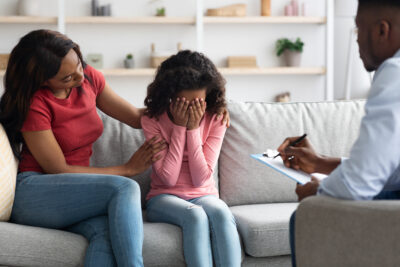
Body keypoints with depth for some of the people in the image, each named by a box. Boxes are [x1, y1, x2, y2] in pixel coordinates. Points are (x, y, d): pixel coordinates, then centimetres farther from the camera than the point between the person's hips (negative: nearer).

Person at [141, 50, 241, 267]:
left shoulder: (215, 120, -3)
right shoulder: (152, 120, -6)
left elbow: (201, 179, -9)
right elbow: (168, 179, -14)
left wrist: (193, 129, -15)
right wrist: (179, 127, -15)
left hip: (203, 196, 2)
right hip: (164, 198, -1)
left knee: (221, 213, -34)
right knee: (195, 215, -35)